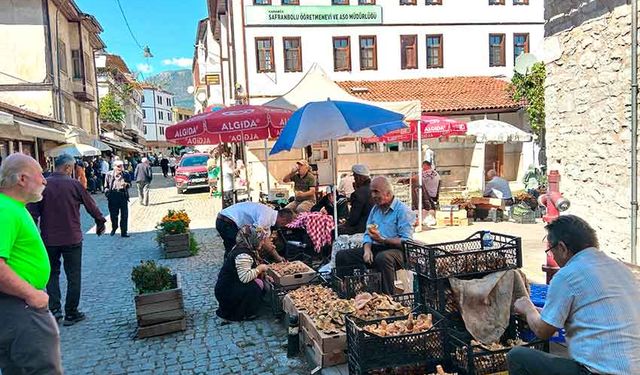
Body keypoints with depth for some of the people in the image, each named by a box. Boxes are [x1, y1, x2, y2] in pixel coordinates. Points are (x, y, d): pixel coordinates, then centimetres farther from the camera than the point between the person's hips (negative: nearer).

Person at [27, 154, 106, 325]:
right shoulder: (74, 184, -9)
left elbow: (32, 212, -6)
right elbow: (91, 205, 1)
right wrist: (100, 222, 17)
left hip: (49, 239, 2)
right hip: (72, 238, -2)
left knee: (52, 273, 18)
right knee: (73, 276, 9)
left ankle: (54, 309, 10)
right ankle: (71, 313, 14)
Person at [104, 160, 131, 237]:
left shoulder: (126, 175, 2)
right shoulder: (109, 175, 1)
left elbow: (129, 184, 11)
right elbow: (106, 186, 6)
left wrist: (126, 184, -11)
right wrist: (107, 193, -9)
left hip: (123, 197, 0)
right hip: (113, 197, 0)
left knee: (124, 215, 1)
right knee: (113, 214, 11)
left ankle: (123, 232, 10)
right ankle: (114, 228, 38)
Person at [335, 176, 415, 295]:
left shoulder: (403, 211, -7)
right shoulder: (375, 208, 18)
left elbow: (406, 241, -16)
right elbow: (368, 234, 17)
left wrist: (382, 240, -26)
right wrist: (367, 249, -5)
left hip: (396, 250, -7)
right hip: (375, 248, 7)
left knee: (383, 257, -41)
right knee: (341, 256, -6)